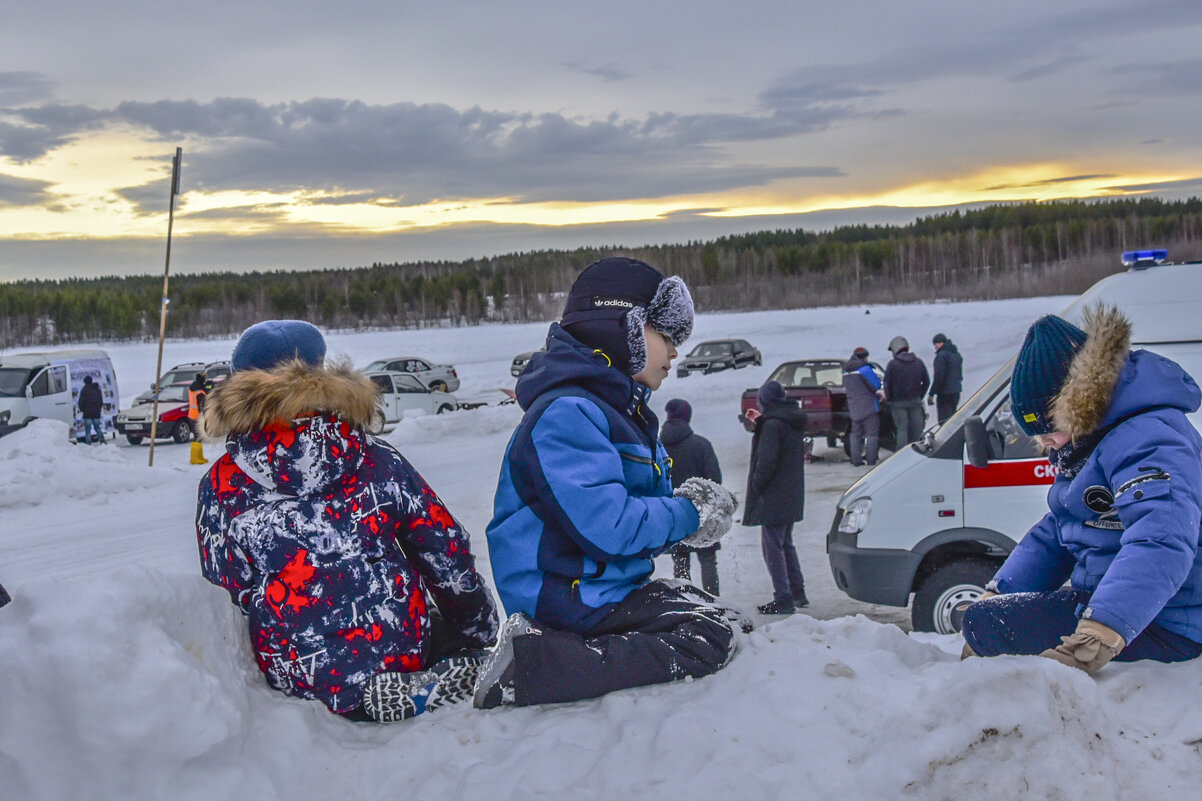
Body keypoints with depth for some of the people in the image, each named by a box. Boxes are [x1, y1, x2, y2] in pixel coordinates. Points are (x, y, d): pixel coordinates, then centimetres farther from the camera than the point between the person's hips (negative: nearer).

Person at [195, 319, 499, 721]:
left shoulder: (220, 488, -4)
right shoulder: (377, 459, -3)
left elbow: (229, 595, 0)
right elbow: (449, 556, 1)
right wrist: (482, 639, 15)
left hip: (304, 679, 1)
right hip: (405, 648, -1)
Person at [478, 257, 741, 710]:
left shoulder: (623, 410, 15)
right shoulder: (565, 413, -20)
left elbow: (636, 503, 19)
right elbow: (608, 527, -28)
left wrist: (687, 505, -2)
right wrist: (688, 517, -13)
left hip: (606, 584, 11)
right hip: (566, 598, -11)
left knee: (705, 611, 21)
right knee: (711, 639, -15)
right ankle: (530, 665, -21)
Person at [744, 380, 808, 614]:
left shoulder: (772, 425, -17)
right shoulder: (794, 423, 10)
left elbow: (766, 461, -21)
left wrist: (756, 487, -9)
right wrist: (760, 423, 26)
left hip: (773, 498, -9)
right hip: (793, 496, 9)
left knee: (772, 546, -4)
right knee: (785, 543, 19)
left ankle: (783, 599, -4)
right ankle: (798, 592, 23)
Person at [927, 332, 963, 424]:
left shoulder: (941, 355, -13)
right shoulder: (957, 355, 16)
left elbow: (938, 377, -18)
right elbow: (960, 376, 22)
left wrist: (931, 394, -14)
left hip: (945, 394, -9)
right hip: (956, 392, 9)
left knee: (944, 421, -10)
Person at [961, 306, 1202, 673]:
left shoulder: (1147, 440, -21)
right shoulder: (1089, 443, 15)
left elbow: (1160, 543, -38)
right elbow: (1053, 534, 24)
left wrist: (1102, 632, -50)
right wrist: (999, 592, 10)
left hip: (1164, 629, -11)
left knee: (984, 624, -21)